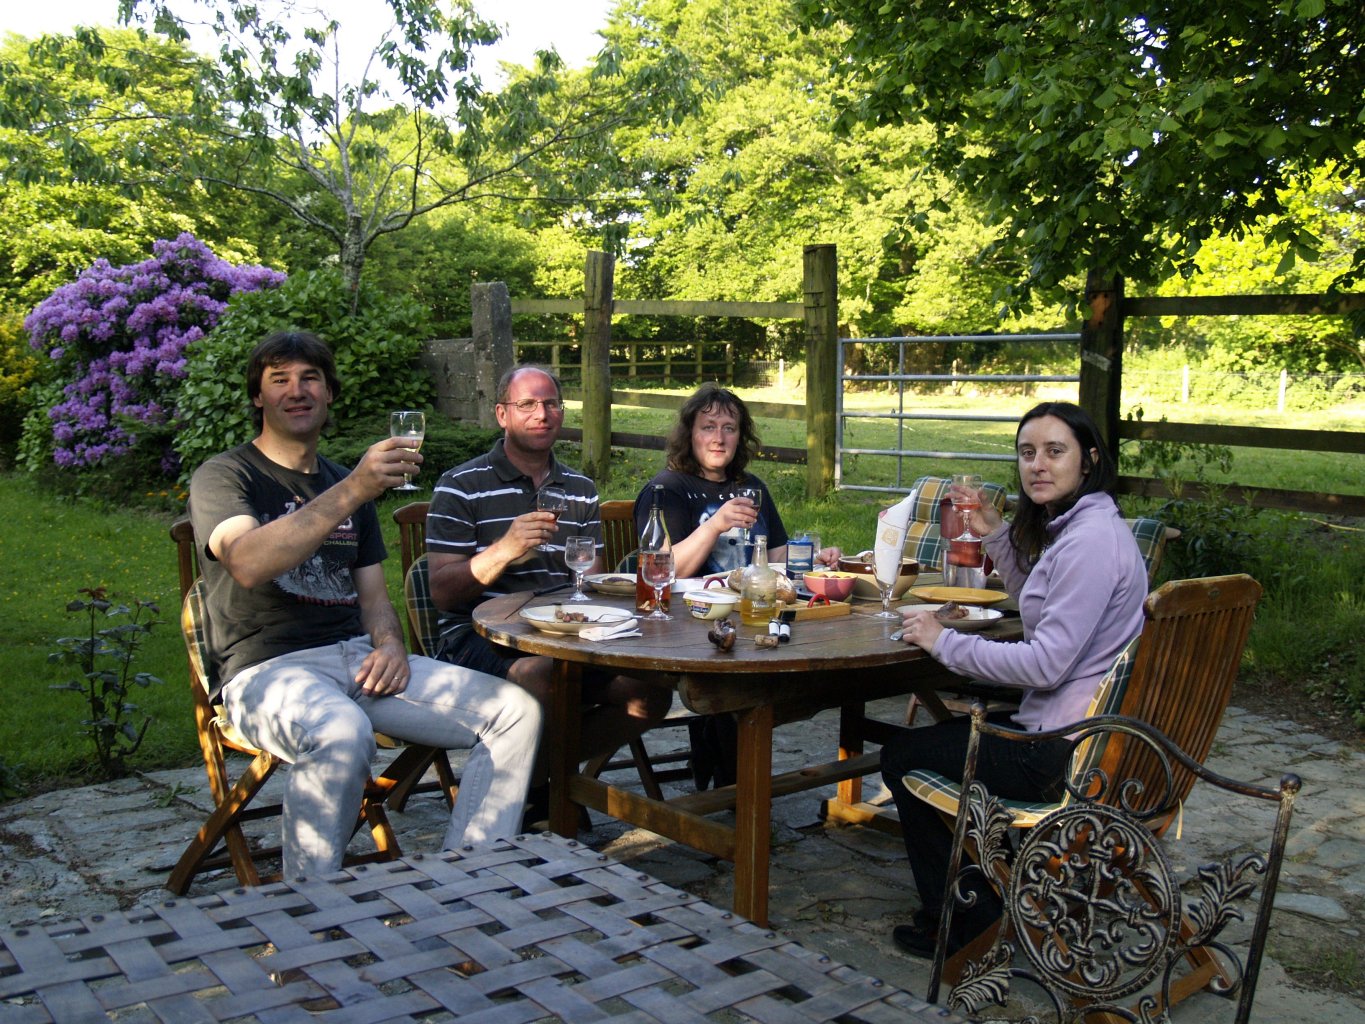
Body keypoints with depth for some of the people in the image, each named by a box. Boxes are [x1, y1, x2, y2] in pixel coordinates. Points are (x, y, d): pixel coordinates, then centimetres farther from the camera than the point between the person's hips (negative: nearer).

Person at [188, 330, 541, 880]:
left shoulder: (345, 483, 22)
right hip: (267, 668, -6)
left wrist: (389, 644, -1)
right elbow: (249, 565, -21)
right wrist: (353, 491, -29)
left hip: (356, 655, 6)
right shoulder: (223, 476, 1)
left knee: (517, 712, -12)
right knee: (342, 734, -40)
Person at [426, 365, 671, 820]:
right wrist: (504, 551, -22)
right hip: (479, 639, -5)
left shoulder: (581, 489, 17)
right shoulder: (461, 487, 1)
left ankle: (548, 774, 3)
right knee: (542, 675, -37)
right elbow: (442, 592, -6)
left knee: (652, 687, -17)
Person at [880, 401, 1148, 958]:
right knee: (948, 730, 29)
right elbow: (1040, 604, 26)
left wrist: (944, 642, -18)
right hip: (1078, 727, 11)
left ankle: (957, 920, 18)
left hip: (1069, 751, -11)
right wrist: (996, 534, 13)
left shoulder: (1090, 541, -23)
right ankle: (985, 895, 36)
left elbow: (1046, 664, -27)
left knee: (902, 756, 3)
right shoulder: (1073, 525, 9)